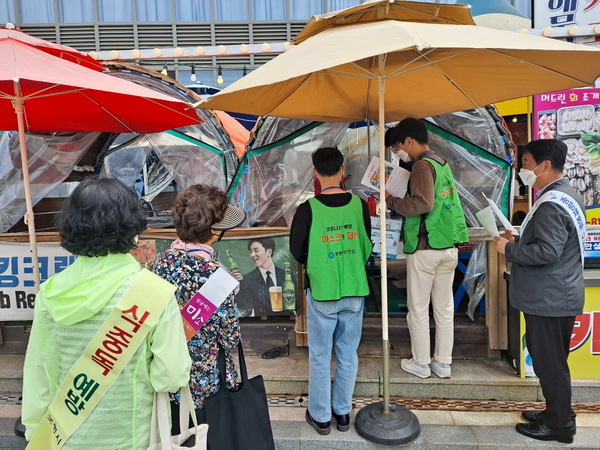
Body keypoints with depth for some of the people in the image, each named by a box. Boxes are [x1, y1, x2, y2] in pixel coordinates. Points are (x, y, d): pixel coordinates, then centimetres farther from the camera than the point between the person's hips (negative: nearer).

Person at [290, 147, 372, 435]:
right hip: (354, 292, 3)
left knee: (320, 357, 13)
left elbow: (297, 251, -5)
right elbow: (367, 247, 2)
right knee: (348, 355, 17)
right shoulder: (359, 205, -6)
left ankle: (321, 417, 27)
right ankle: (343, 412, 32)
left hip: (321, 293, -3)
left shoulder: (308, 209, -14)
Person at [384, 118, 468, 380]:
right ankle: (443, 363, 23)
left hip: (425, 247, -8)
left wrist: (391, 201, -15)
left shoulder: (422, 165, -13)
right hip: (449, 247, 8)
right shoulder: (442, 164, 13)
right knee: (444, 307, 13)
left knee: (418, 308, 6)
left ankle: (421, 364, 17)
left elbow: (423, 203, -26)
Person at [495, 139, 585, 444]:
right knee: (553, 360, 20)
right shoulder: (568, 195, 12)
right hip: (559, 295, 10)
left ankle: (559, 425, 18)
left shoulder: (551, 204, -22)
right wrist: (520, 242, 10)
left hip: (548, 299, -10)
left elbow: (547, 252, -28)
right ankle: (557, 413, 34)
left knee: (548, 361, 3)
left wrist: (509, 250, -16)